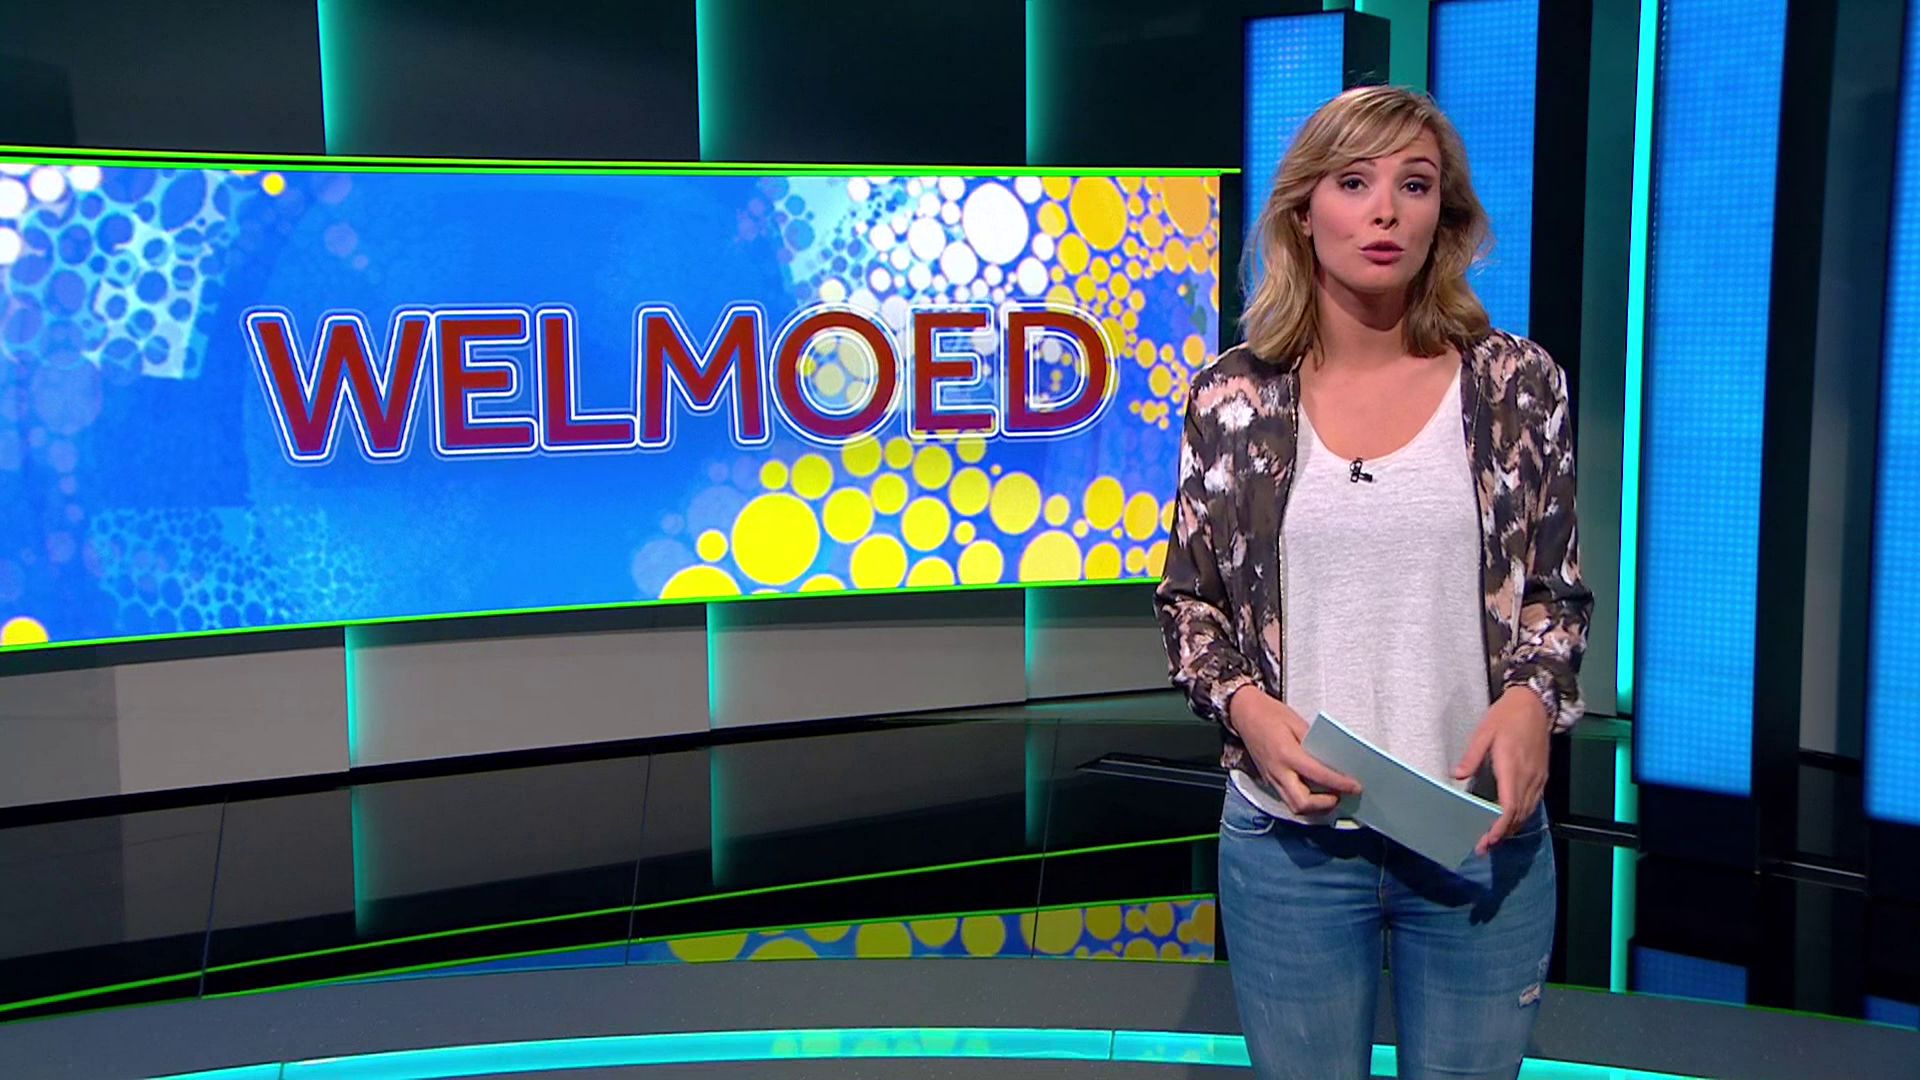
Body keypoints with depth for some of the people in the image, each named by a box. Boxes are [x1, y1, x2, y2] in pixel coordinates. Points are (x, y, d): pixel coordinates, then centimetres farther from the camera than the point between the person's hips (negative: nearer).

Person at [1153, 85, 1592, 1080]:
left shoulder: (1518, 385, -1)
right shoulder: (1231, 399, -1)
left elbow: (1557, 593, 6)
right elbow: (1188, 599, 6)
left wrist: (1533, 699, -14)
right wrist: (1244, 704, -13)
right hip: (1291, 838, 0)